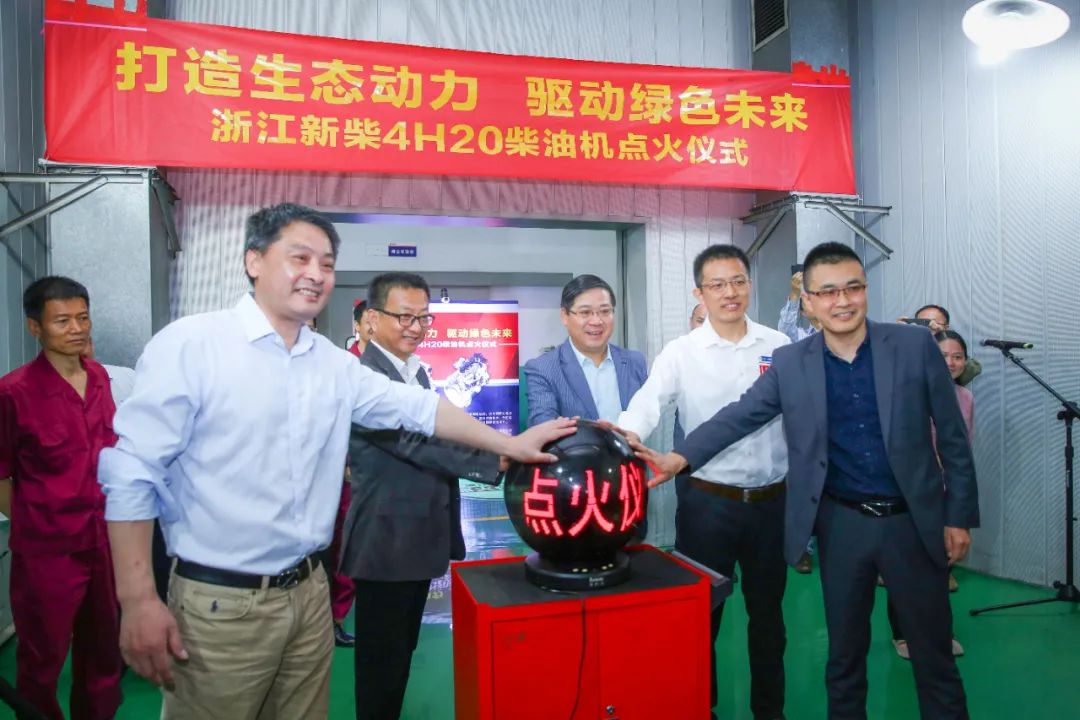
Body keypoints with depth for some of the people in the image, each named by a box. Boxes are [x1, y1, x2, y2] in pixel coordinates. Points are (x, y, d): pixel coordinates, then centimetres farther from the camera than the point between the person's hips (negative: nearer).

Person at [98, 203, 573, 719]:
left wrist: (510, 445, 8)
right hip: (219, 603, -5)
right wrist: (138, 601, -14)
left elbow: (413, 407, 9)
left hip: (308, 592, 5)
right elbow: (132, 472, -11)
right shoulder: (188, 346, -11)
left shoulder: (333, 363, 6)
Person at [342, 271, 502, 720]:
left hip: (419, 540, 9)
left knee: (402, 652, 22)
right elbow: (414, 443, -29)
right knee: (382, 660, 7)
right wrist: (499, 459, -36)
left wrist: (447, 533, 17)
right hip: (385, 543, -9)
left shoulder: (416, 371, 10)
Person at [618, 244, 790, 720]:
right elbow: (648, 401, -21)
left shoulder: (779, 346, 1)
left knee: (767, 610, 18)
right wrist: (628, 436, -42)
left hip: (772, 499, 3)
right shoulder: (681, 352, -7)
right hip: (708, 501, -2)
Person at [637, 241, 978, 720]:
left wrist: (959, 516, 0)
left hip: (914, 520, -1)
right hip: (841, 523, 1)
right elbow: (738, 417, -4)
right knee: (844, 653, 15)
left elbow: (952, 436, -1)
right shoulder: (789, 364, -3)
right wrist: (680, 458, -18)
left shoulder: (916, 345, -6)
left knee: (934, 657, 13)